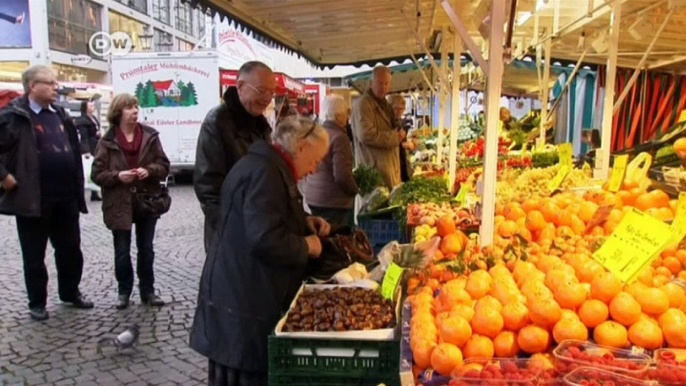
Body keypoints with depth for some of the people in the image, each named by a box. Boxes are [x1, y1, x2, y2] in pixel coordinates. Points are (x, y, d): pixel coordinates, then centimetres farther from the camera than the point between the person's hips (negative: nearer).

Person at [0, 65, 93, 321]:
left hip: (66, 198, 6)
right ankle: (37, 303, 23)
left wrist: (77, 190, 14)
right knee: (34, 256, 8)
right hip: (32, 199, -6)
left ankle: (70, 292, 32)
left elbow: (74, 151, 18)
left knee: (70, 249, 15)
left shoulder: (60, 115, 12)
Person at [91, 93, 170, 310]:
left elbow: (164, 165, 1)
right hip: (119, 204, -1)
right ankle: (124, 292, 25)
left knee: (146, 250, 11)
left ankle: (148, 291, 24)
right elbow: (97, 174, -5)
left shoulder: (150, 136, 0)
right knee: (122, 252, 9)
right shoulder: (108, 141, -5)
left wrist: (149, 171, -18)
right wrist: (117, 176, -21)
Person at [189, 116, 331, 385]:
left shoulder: (270, 167, 14)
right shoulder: (264, 173, -21)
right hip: (243, 301, -10)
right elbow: (265, 240, -31)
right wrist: (306, 246, -14)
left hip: (244, 294, 10)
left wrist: (305, 222, 10)